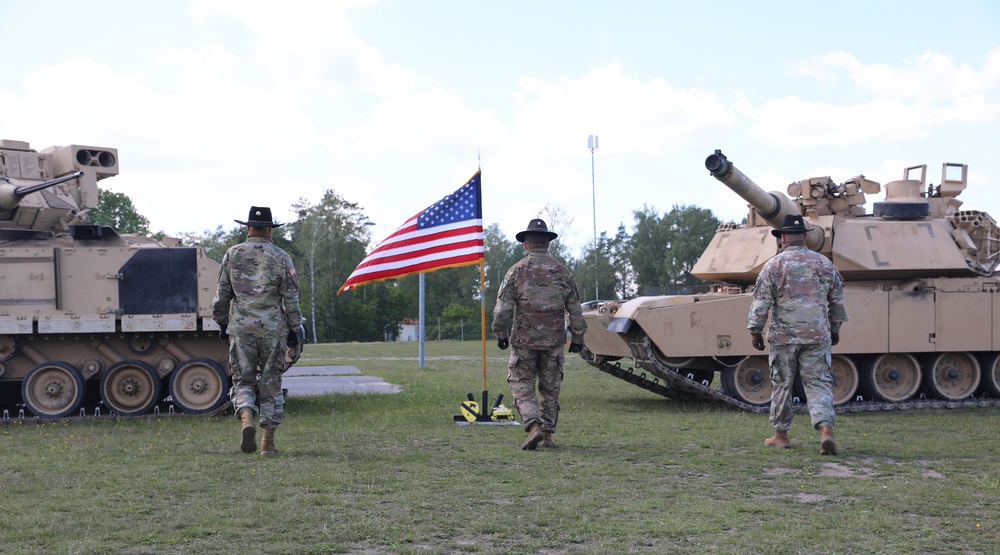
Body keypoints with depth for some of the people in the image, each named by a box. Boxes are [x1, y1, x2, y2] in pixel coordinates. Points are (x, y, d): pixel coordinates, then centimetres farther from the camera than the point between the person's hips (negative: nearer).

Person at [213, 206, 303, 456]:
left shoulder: (233, 254, 3)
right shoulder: (281, 257, -2)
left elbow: (222, 294, 7)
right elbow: (291, 298, -3)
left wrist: (222, 323, 18)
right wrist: (294, 329, 4)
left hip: (241, 329, 1)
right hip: (273, 329, -1)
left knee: (243, 380, 8)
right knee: (271, 384, 7)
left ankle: (246, 420, -20)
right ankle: (268, 442, 9)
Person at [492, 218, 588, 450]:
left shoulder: (517, 271, -5)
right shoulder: (561, 270, 3)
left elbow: (503, 307, -8)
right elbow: (575, 308, 5)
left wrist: (500, 334, 4)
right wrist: (577, 337, 12)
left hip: (524, 341, -2)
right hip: (554, 342, 3)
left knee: (522, 387, 5)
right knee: (550, 389, 13)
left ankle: (534, 427, -14)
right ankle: (548, 435, 17)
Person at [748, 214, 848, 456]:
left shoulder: (773, 265, -6)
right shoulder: (824, 263, 6)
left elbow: (761, 303, -7)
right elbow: (837, 301, 13)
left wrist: (755, 331, 2)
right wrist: (835, 329, 24)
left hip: (783, 336, -2)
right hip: (817, 336, 2)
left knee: (782, 384, 9)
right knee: (818, 383, 4)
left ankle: (781, 434, 18)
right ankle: (826, 429, -14)